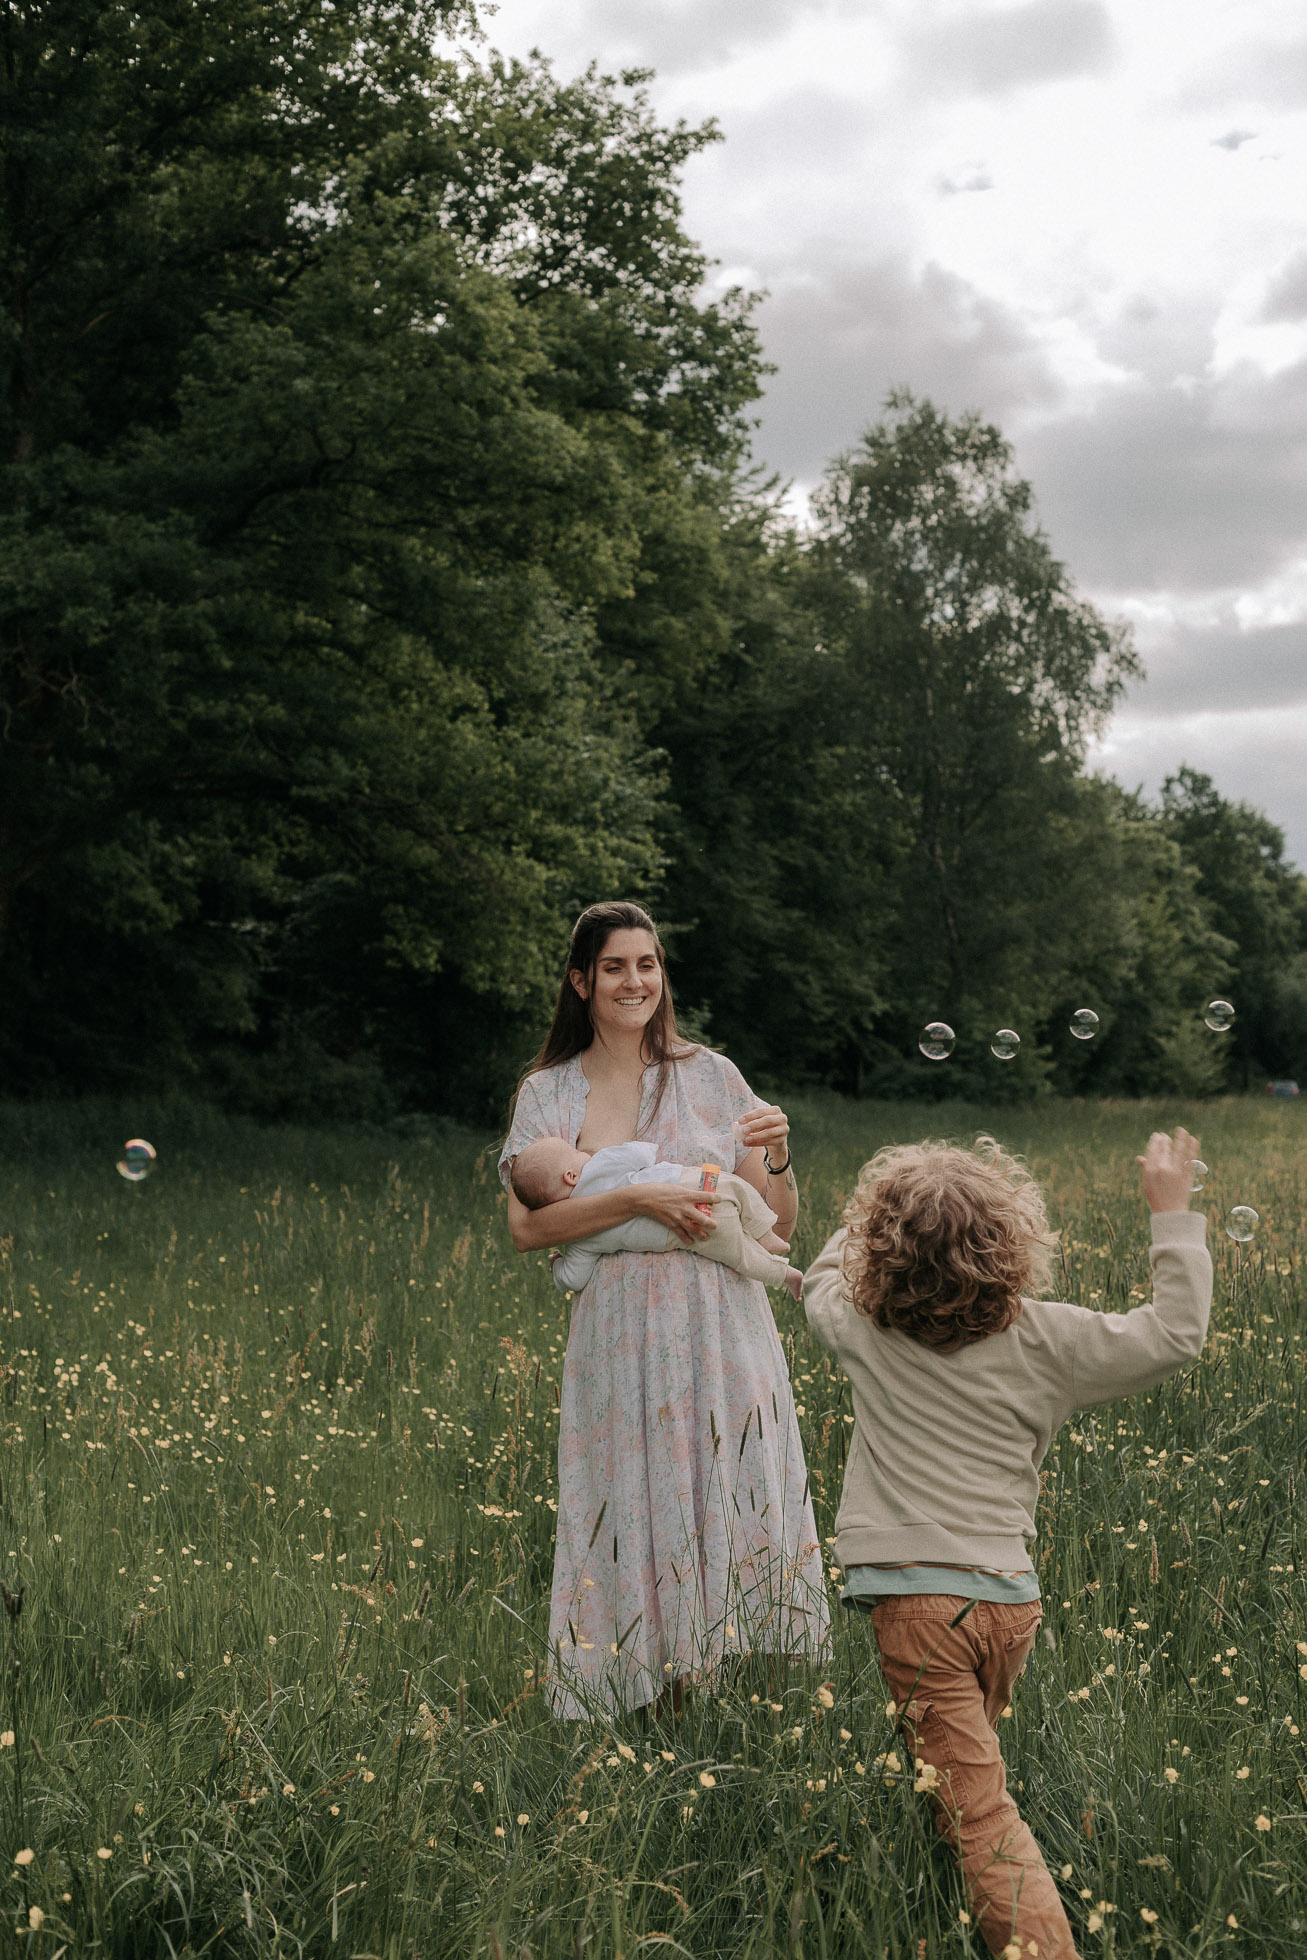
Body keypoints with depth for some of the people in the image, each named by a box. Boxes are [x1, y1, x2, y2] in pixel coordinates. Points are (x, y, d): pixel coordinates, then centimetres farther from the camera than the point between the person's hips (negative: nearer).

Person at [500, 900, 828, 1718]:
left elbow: (779, 1226, 10)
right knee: (636, 1516, -2)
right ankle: (662, 1704, 11)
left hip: (724, 1333, 1)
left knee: (735, 1511, -5)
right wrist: (638, 1200, -16)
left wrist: (778, 1156, -10)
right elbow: (527, 1227, -6)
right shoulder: (550, 1092, 9)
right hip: (621, 1337, 0)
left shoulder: (711, 1075, 10)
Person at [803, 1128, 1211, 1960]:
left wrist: (875, 1223, 36)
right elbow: (1176, 1335, 0)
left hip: (914, 1595, -3)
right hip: (1009, 1595, 3)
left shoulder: (864, 1328, -3)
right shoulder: (1045, 1341, -5)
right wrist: (1174, 1211, 6)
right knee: (965, 1764, 25)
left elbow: (823, 1279, 21)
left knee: (978, 1810, -6)